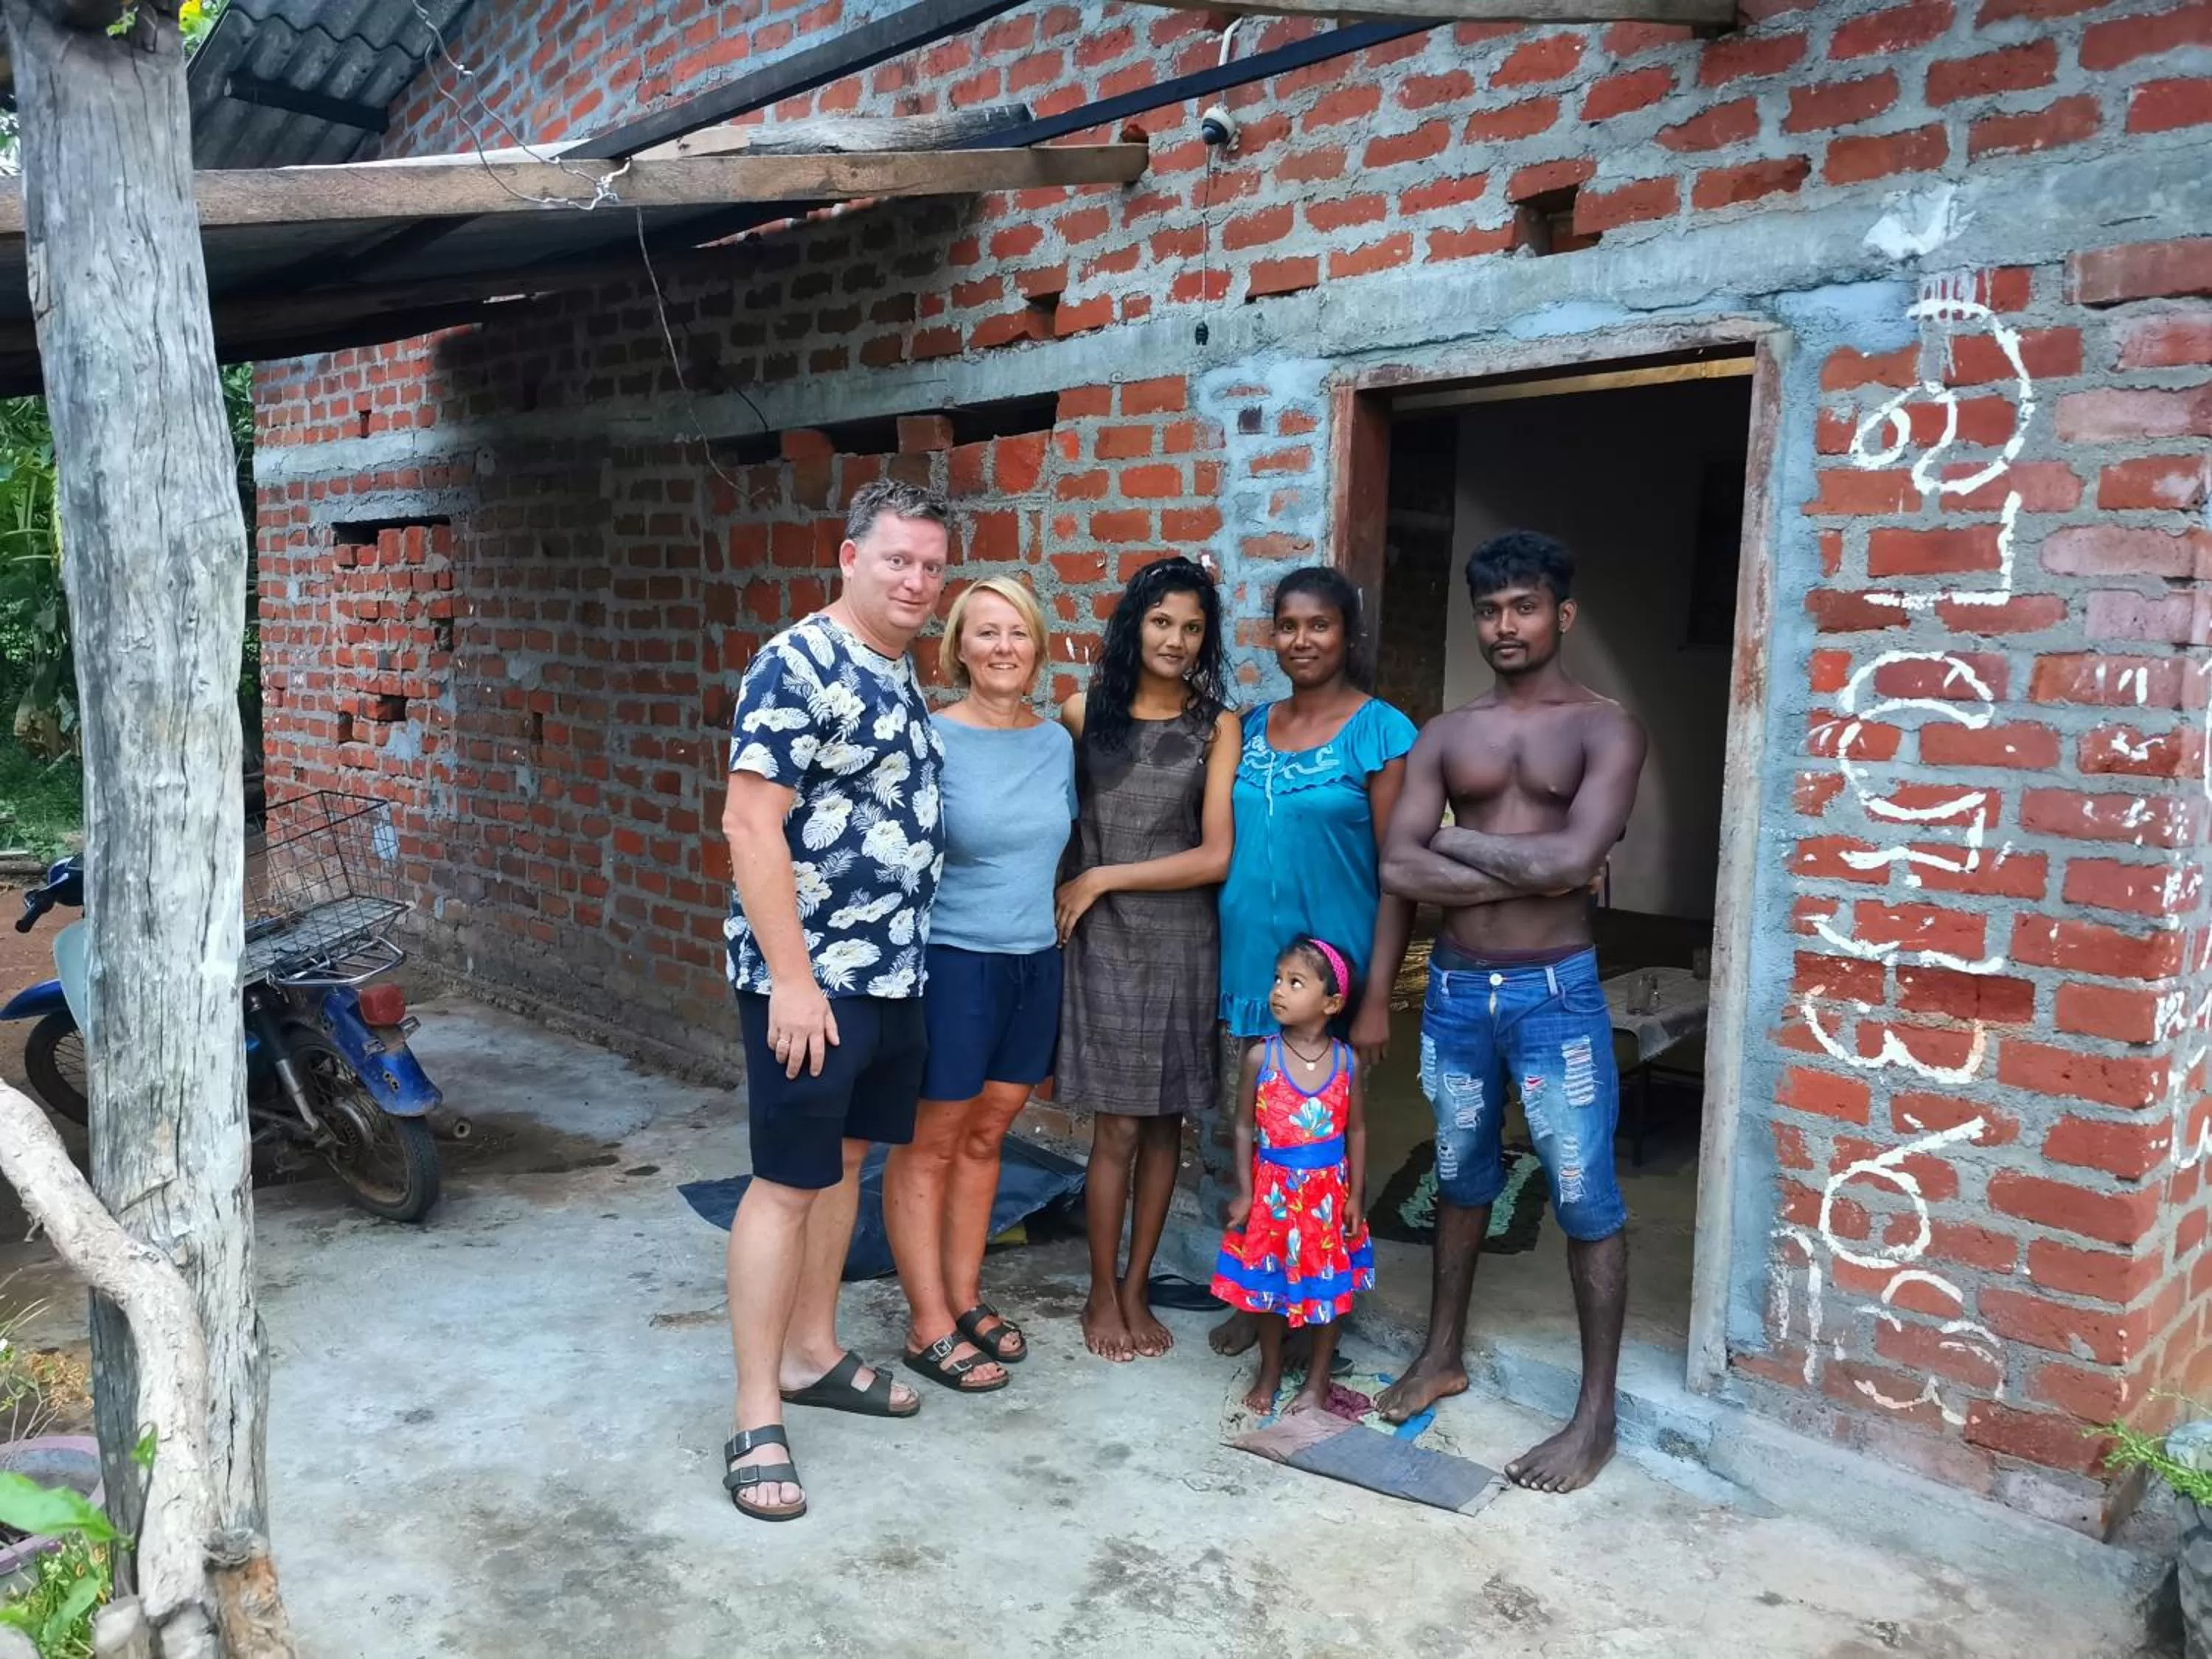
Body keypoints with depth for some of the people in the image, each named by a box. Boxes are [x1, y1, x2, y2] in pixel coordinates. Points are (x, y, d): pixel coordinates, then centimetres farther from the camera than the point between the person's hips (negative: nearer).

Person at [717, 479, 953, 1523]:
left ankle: (811, 1355, 32)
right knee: (788, 1183, -2)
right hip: (810, 977, -9)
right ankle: (756, 1420, 8)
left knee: (844, 1162, 17)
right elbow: (750, 823, -20)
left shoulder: (902, 672, 11)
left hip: (895, 971, 9)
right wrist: (792, 979, -22)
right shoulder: (798, 666, -15)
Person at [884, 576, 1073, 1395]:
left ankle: (965, 1298, 29)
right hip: (951, 961, -5)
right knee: (928, 1144, 4)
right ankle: (928, 1327, 15)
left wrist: (1060, 927, 13)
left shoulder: (1057, 741, 6)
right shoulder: (930, 738, -11)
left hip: (1035, 963, 6)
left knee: (984, 1137, 15)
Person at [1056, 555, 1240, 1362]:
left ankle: (1136, 1289, 27)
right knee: (1119, 1126, 1)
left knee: (1164, 1122, 10)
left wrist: (1103, 878, -7)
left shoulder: (1217, 727, -1)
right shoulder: (1083, 711, 0)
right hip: (1105, 940, -1)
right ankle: (1102, 1294, 20)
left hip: (1183, 943, 1)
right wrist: (1072, 892, -5)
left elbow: (1216, 856, -6)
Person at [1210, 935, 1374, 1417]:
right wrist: (1244, 1192, -5)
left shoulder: (1346, 1061, -7)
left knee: (1328, 1287, 11)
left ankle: (1317, 1381, 29)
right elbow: (1244, 1126, -3)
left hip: (1328, 1191, 0)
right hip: (1274, 1189, 0)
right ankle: (1270, 1371, 33)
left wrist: (1355, 1195, -1)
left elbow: (1356, 1130, 1)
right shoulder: (1261, 1057, -9)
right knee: (1270, 1284, 13)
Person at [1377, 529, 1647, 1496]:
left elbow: (1573, 858, -20)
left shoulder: (1606, 729, -4)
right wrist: (1527, 867, -13)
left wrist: (1456, 841, -8)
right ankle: (1443, 1354, 35)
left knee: (1586, 1199, 3)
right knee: (1461, 1178, 18)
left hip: (1555, 991, -4)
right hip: (1456, 988, 4)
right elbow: (1398, 870, -7)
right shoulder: (1444, 736, 6)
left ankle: (1596, 1413, 15)